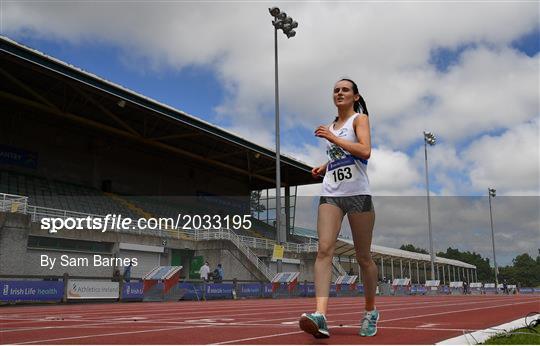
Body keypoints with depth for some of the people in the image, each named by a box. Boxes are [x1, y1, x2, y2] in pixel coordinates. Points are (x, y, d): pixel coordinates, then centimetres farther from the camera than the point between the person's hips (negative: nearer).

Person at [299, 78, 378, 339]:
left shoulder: (360, 119, 3)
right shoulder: (331, 126, 21)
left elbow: (364, 151, -14)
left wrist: (333, 138, -14)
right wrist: (324, 168, 13)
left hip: (357, 194, -4)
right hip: (331, 194, 5)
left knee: (363, 256, 3)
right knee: (324, 249, -16)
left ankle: (371, 312, 22)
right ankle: (320, 314, -26)